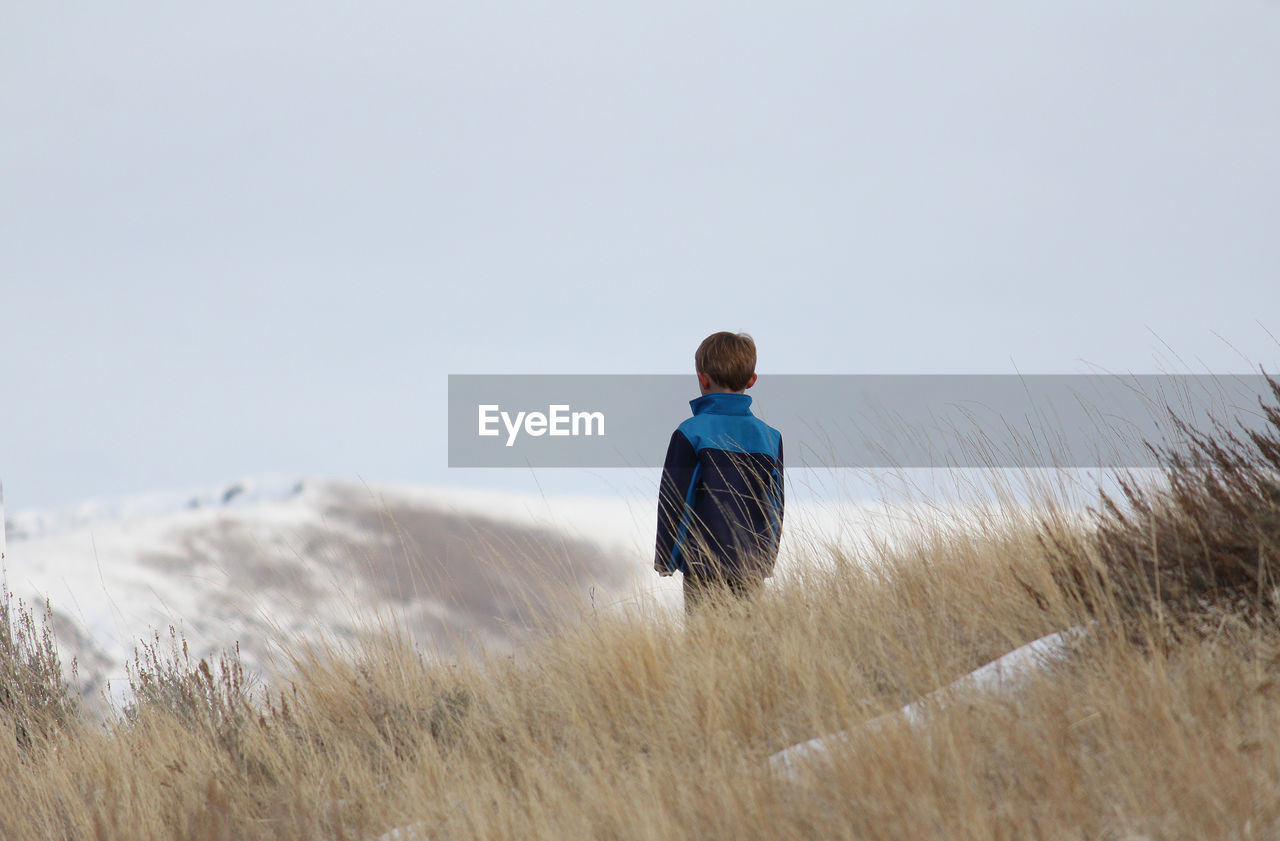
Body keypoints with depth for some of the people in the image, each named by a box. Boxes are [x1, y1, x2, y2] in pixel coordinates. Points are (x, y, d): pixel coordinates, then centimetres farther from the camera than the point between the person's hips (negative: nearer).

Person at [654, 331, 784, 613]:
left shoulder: (690, 434, -7)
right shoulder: (770, 437, 7)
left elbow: (673, 499, -4)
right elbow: (776, 504, 14)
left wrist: (665, 559, 6)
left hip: (705, 564, -4)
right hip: (752, 567, 4)